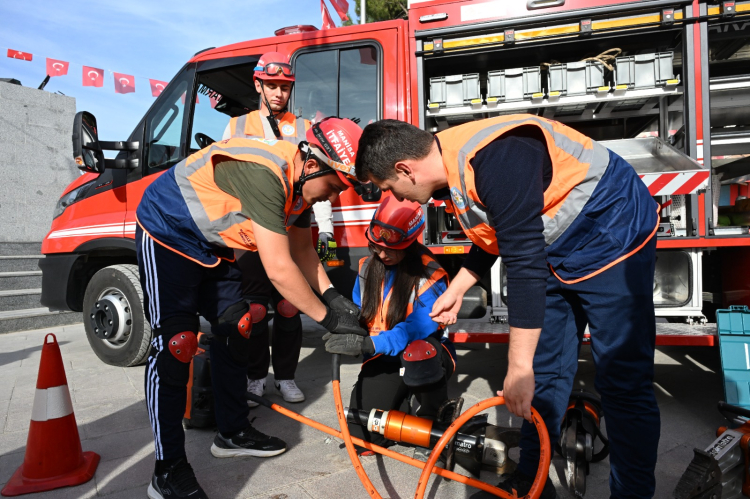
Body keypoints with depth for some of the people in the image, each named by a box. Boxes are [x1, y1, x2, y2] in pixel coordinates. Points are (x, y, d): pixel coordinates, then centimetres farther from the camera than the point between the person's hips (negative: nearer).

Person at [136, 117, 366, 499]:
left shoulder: (299, 181, -6)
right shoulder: (264, 175, -35)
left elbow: (302, 250, 4)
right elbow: (279, 270, -36)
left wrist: (332, 296, -7)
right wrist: (328, 318, -27)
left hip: (210, 242, 9)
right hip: (167, 233, -9)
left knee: (235, 328, 7)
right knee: (174, 343, -12)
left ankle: (233, 433, 21)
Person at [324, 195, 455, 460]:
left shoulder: (429, 276, -20)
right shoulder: (367, 267, -1)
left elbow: (418, 329, -31)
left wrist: (369, 344, -40)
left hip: (424, 358, -4)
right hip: (384, 359, 4)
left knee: (416, 351, -41)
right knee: (361, 438, -8)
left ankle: (433, 418, -10)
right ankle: (399, 395, 24)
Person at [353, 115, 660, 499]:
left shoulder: (494, 159, -32)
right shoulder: (451, 169, -1)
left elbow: (524, 259, -34)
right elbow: (493, 235, 15)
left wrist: (519, 368, -30)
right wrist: (455, 291, 15)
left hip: (613, 235, -9)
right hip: (559, 249, 9)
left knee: (622, 379, -7)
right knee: (544, 371, 10)